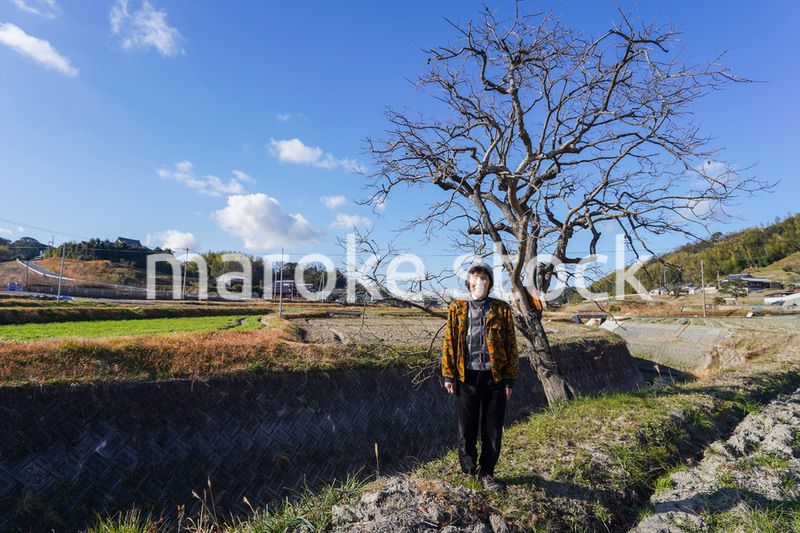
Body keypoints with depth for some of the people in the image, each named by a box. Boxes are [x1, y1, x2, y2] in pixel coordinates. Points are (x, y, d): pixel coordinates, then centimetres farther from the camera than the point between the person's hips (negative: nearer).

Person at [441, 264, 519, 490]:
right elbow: (449, 343, 3)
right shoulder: (457, 308, 3)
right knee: (466, 428, 9)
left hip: (494, 377, 0)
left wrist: (510, 379, -1)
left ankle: (487, 473, 29)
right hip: (466, 376, 0)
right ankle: (468, 471, 30)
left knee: (493, 429, 10)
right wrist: (448, 376, -2)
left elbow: (511, 346, 4)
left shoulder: (502, 309, 3)